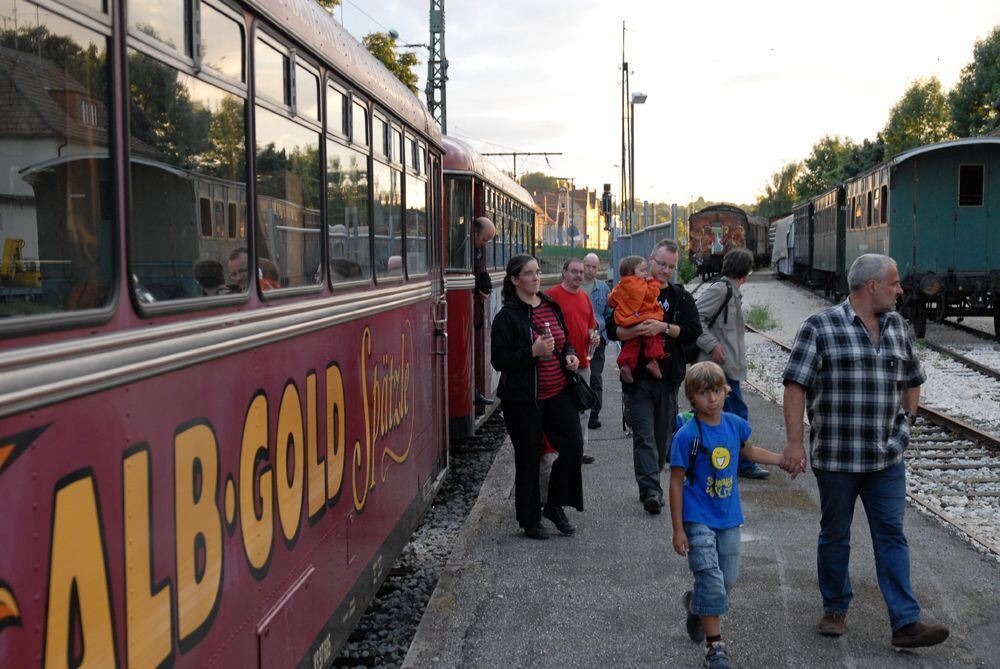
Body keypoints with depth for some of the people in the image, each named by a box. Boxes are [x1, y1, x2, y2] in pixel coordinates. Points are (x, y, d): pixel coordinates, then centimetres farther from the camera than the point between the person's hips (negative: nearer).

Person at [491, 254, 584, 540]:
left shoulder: (551, 307, 9)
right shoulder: (508, 316, -9)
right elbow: (498, 359, -13)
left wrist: (569, 355, 1)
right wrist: (533, 352, -23)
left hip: (558, 393, 5)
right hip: (523, 398, -5)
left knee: (573, 444, -4)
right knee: (528, 458, 4)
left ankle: (555, 505, 17)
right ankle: (530, 520, 19)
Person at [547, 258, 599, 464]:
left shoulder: (584, 297, 14)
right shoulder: (553, 294, -8)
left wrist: (593, 335, 4)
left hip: (583, 360, 7)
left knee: (582, 408, 12)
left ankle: (581, 448, 20)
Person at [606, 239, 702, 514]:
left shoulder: (681, 297, 9)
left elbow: (693, 332, -2)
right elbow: (612, 329, -2)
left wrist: (664, 327, -16)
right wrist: (635, 331, -20)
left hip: (668, 377, 3)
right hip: (637, 377, -2)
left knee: (663, 436, 10)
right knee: (644, 436, -9)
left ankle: (649, 487, 24)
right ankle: (651, 490, -13)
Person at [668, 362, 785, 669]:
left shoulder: (735, 424, -2)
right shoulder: (686, 436, -17)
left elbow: (747, 451, 21)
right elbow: (676, 483, -12)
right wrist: (678, 529, -11)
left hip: (729, 517, 5)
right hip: (698, 519, -5)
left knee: (728, 580, 13)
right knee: (712, 580, -9)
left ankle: (695, 603, 43)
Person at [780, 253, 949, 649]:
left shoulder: (897, 326, 10)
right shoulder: (820, 328, -8)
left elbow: (912, 380, 23)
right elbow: (796, 385, -11)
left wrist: (906, 422, 13)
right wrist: (795, 442, -17)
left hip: (887, 458, 4)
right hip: (835, 457, -4)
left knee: (892, 535, 3)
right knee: (835, 535, 10)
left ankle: (906, 623, 5)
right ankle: (834, 610, 26)